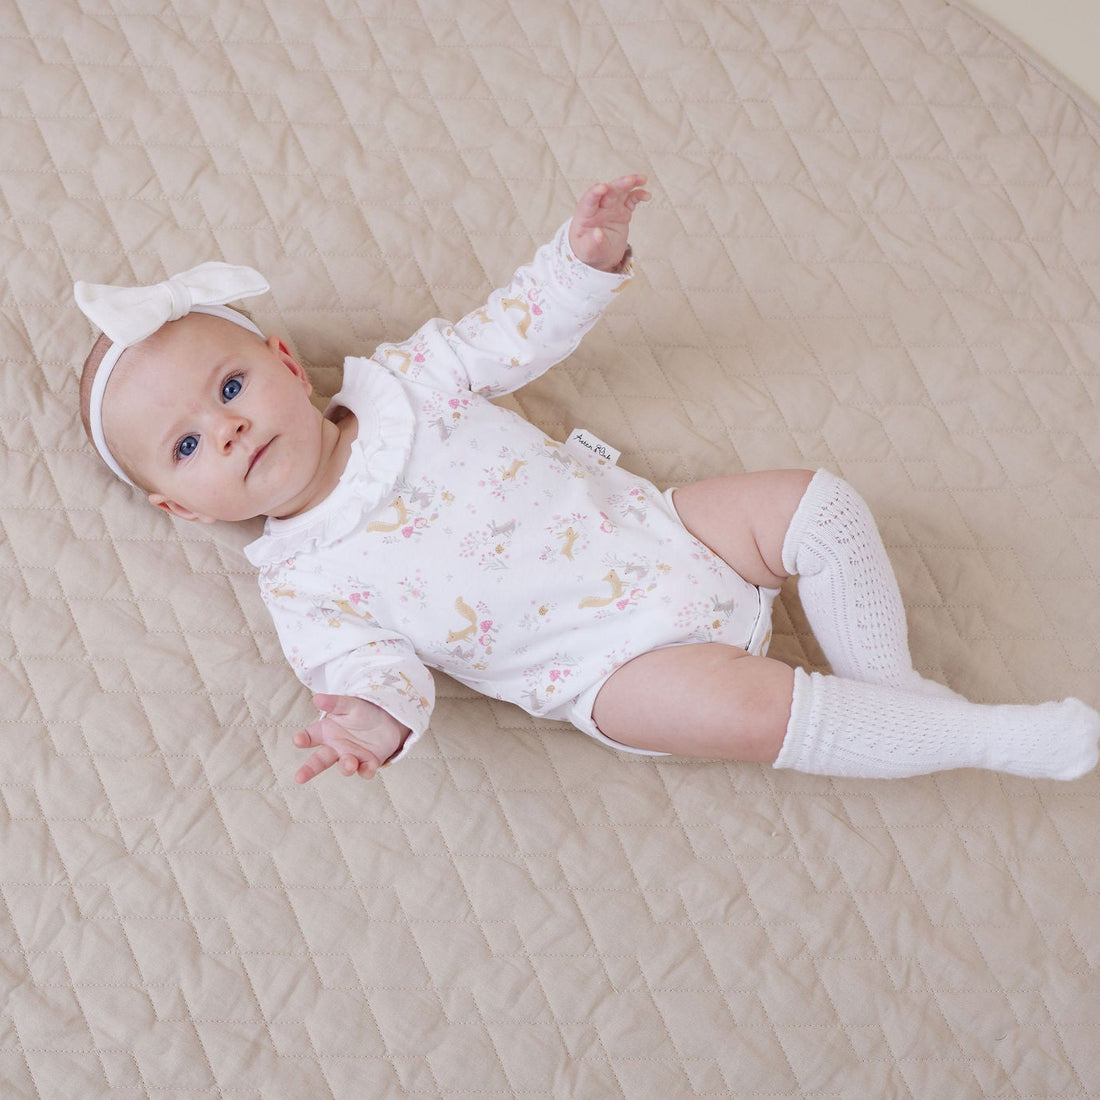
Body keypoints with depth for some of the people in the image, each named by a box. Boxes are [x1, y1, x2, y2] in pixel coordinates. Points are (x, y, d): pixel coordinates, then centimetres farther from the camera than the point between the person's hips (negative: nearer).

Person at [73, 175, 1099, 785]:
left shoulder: (395, 383, 3)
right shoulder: (301, 580, -6)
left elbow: (510, 336, 10)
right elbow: (365, 664, -14)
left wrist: (586, 256, -6)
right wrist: (378, 718, -38)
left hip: (655, 531, 5)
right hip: (611, 659, -5)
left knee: (817, 504, -10)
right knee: (749, 707, -27)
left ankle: (895, 692, 6)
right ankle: (996, 737, -12)